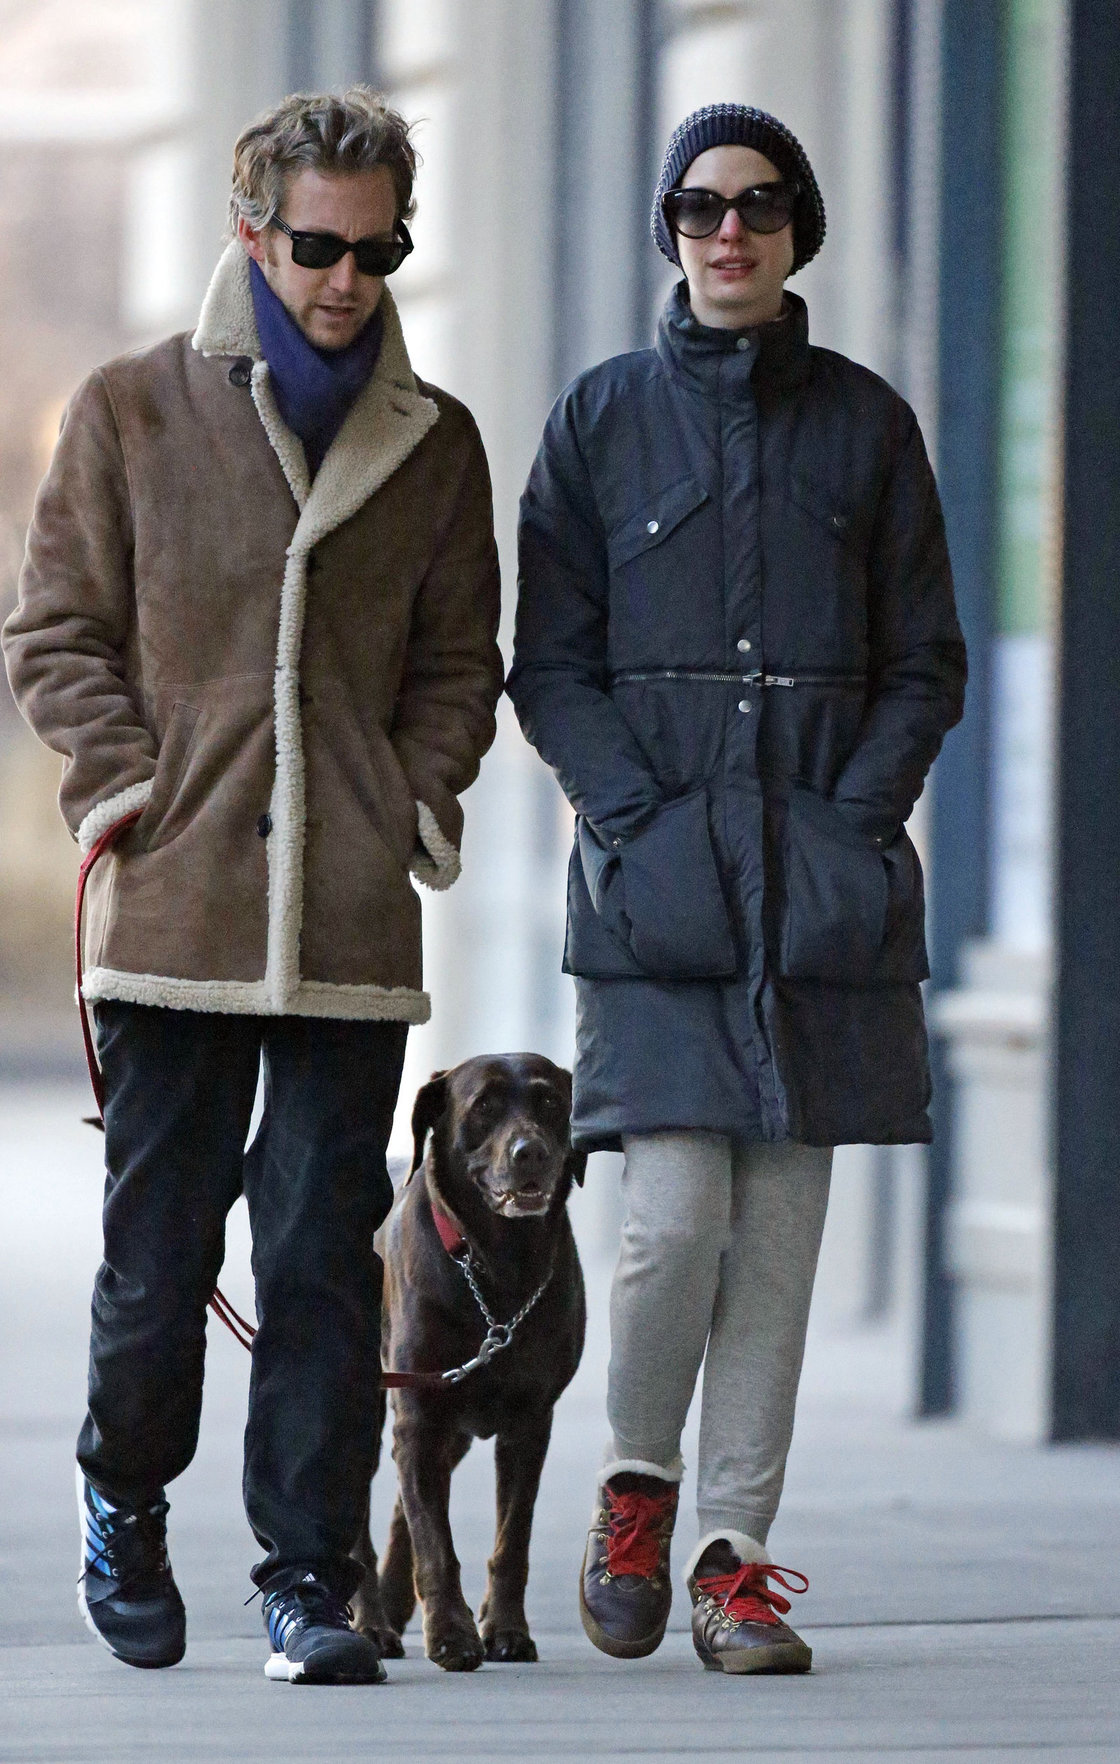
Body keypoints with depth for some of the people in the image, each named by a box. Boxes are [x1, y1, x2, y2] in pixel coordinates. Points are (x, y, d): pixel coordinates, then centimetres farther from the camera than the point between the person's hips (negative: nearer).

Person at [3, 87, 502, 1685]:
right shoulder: (131, 413, 5)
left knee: (325, 1260, -2)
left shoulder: (436, 444, 11)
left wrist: (418, 799, 2)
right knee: (158, 1254, 2)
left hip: (353, 921, 1)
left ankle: (309, 1580, 3)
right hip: (176, 905, -1)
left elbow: (459, 661, 17)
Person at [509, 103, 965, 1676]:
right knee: (675, 1217, -11)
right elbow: (549, 665, 4)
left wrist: (856, 821, -6)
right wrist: (641, 816, -9)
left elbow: (926, 665, 9)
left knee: (780, 1235, -1)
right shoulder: (602, 417, 6)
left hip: (823, 880, 1)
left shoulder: (865, 424, 8)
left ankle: (737, 1558, 6)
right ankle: (636, 1489, 14)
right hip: (656, 878, -1)